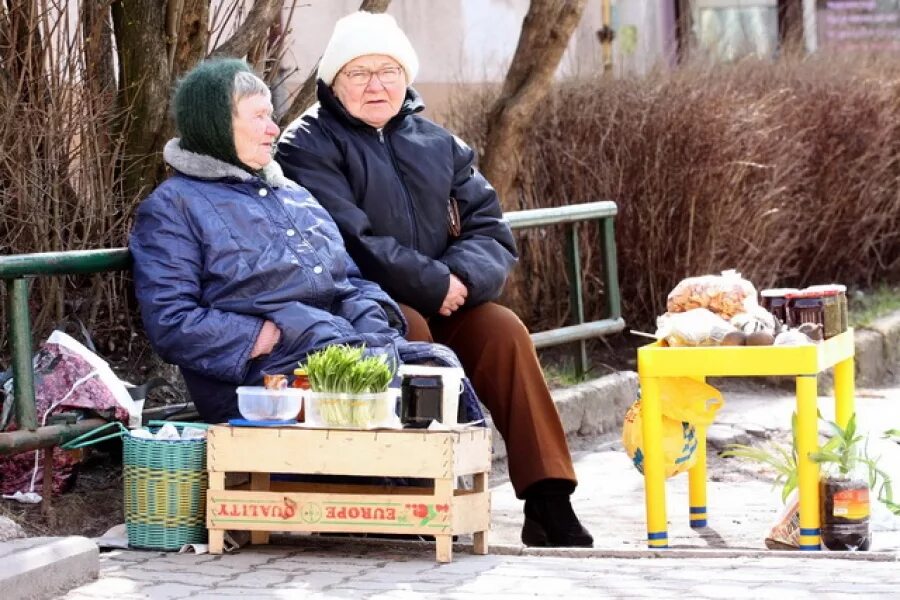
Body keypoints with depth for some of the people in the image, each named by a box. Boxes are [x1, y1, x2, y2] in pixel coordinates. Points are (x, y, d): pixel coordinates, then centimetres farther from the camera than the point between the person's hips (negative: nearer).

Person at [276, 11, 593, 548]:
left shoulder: (439, 144, 16)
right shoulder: (310, 146, -1)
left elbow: (490, 230, 6)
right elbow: (348, 242, -16)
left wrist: (462, 278, -16)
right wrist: (435, 284, -17)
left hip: (443, 307, 5)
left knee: (504, 329, -20)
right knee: (410, 327, -33)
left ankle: (549, 503, -23)